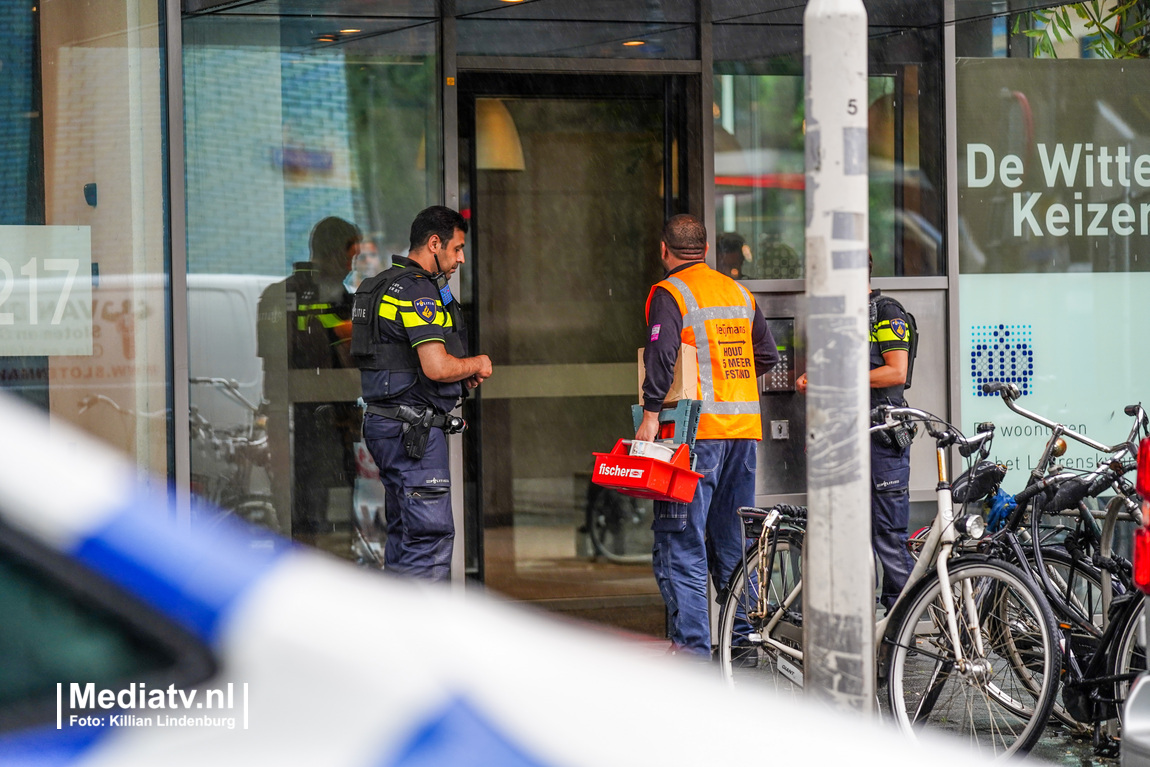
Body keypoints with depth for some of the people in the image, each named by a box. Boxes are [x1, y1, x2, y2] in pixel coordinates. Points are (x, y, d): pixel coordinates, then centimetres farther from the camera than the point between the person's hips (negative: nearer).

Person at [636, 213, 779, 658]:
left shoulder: (669, 293, -5)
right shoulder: (739, 293, 16)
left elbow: (662, 353, -19)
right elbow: (767, 355, 19)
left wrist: (651, 413, -17)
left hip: (697, 432, -7)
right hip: (744, 429, 7)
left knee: (680, 544, -5)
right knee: (733, 543, 14)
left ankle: (691, 645, -11)